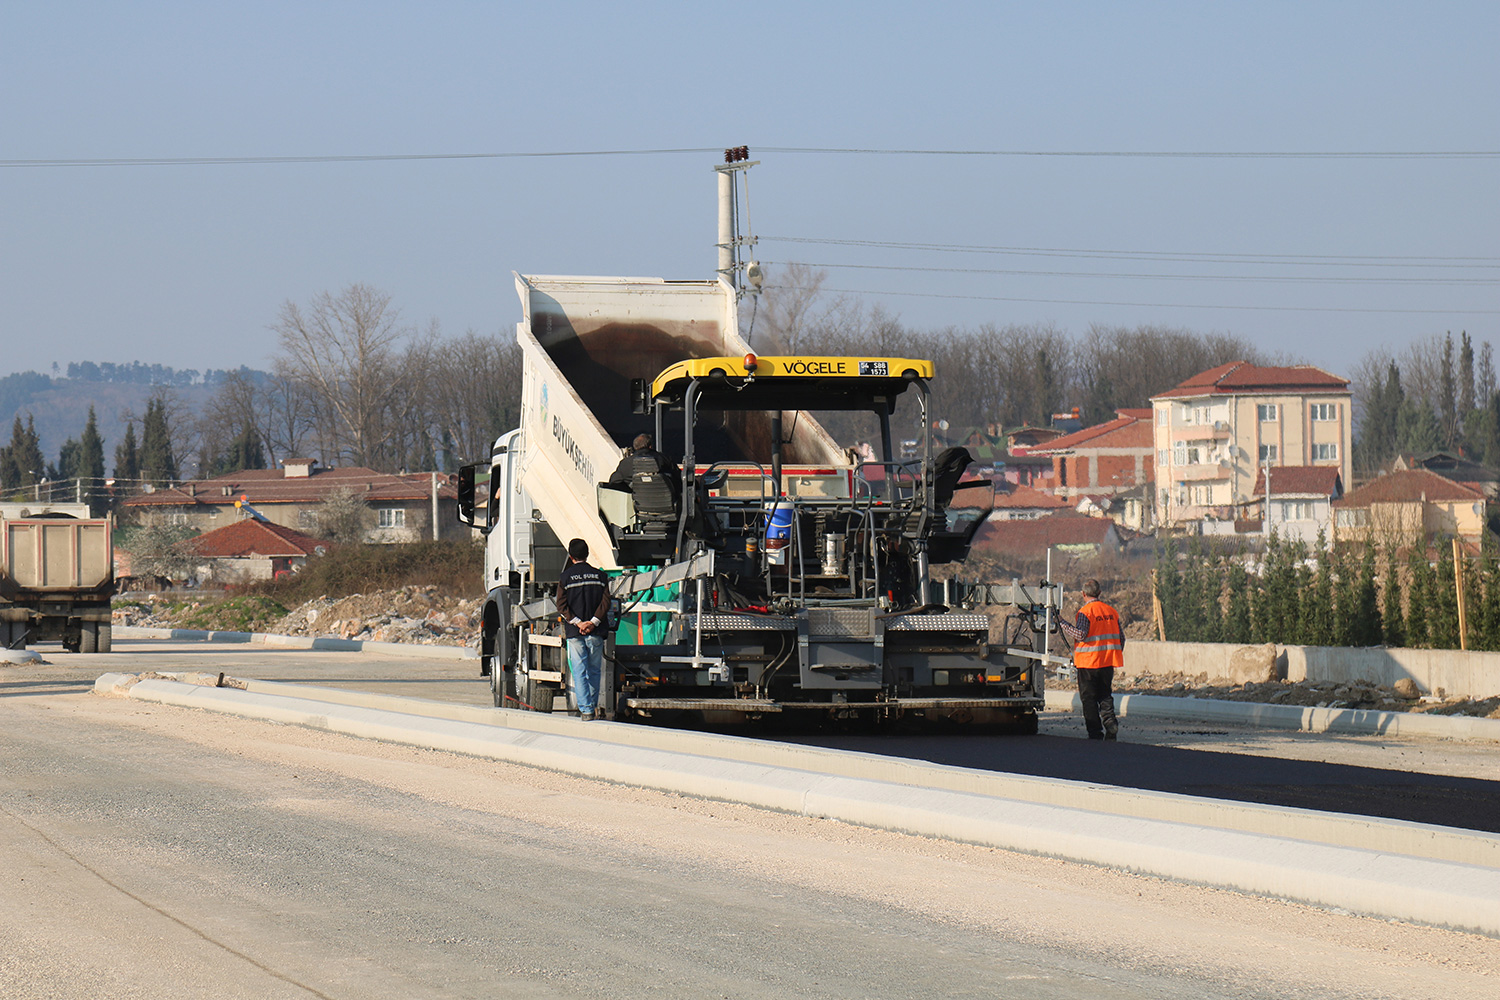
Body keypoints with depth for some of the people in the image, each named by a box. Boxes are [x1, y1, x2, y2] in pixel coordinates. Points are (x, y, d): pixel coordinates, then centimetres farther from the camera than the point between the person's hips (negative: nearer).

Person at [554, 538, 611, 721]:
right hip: (596, 632, 2)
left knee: (579, 672, -1)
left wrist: (578, 623, -9)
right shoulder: (599, 576, 7)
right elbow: (605, 602, -4)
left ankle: (586, 709, -8)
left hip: (575, 632, -2)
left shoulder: (565, 577, 2)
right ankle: (593, 705, 21)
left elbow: (562, 606, -7)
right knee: (594, 671, 14)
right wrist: (593, 622, -9)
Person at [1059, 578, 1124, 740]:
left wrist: (1062, 624, -13)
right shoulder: (1112, 612, 9)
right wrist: (1116, 655, 24)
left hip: (1088, 661, -5)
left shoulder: (1085, 612, -11)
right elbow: (1121, 637, 12)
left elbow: (1080, 635, -20)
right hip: (1108, 662, 5)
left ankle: (1095, 733, -1)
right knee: (1105, 696, 15)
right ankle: (1110, 723, -5)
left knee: (1089, 699, 2)